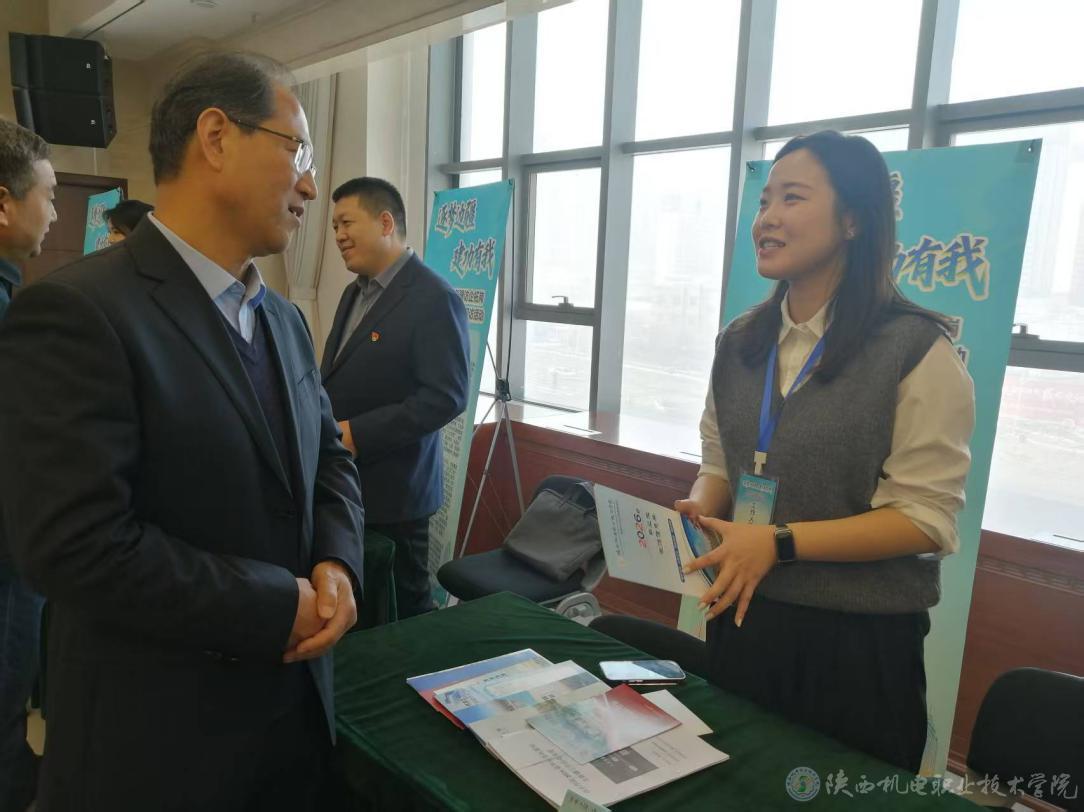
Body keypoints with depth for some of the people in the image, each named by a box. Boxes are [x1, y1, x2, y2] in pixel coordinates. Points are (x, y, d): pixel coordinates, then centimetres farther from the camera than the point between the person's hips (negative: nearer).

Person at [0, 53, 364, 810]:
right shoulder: (74, 312, -19)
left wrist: (337, 562, -8)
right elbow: (76, 542, -25)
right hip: (157, 737, -7)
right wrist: (277, 606, -19)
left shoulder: (284, 318, 7)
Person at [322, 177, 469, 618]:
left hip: (392, 490, -8)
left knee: (401, 611, 8)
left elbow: (446, 396, -21)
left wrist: (356, 434, -22)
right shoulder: (355, 292, 14)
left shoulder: (434, 299, -15)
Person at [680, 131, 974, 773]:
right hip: (742, 622, 5)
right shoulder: (740, 342, 4)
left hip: (860, 642, -5)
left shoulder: (918, 350, -14)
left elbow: (927, 517, -15)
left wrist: (780, 542, -23)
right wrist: (695, 513, -10)